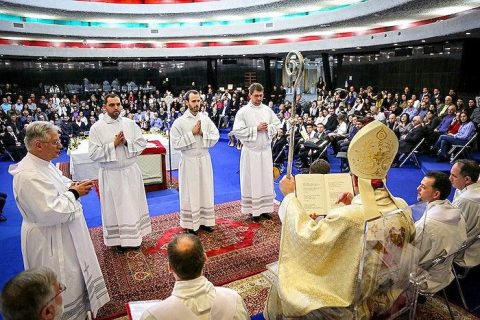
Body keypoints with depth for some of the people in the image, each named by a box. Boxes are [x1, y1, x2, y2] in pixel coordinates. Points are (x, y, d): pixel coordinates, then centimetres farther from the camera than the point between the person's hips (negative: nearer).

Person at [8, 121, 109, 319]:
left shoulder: (43, 164, 3)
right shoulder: (28, 175, -28)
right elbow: (51, 212, -31)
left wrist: (73, 186, -2)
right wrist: (74, 193, -19)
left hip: (63, 235, 10)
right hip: (50, 241, -10)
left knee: (74, 278, 25)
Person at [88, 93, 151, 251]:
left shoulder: (130, 123, 1)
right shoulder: (97, 127, -7)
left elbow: (142, 143, 1)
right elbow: (93, 153, -12)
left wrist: (126, 143, -15)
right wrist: (113, 144, -19)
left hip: (131, 171, 3)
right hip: (111, 175, -3)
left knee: (134, 204, 13)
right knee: (115, 207, 8)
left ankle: (134, 236, 29)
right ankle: (118, 239, 23)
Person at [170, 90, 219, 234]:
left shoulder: (205, 119, 2)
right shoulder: (179, 122, -9)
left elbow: (216, 136, 1)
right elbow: (176, 144, -13)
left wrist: (202, 133, -14)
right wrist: (192, 134, -17)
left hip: (204, 160, 4)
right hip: (189, 161, -4)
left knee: (206, 190, 12)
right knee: (190, 193, 5)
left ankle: (204, 220, 26)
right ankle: (190, 223, 17)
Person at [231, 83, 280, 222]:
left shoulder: (267, 110, 6)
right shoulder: (243, 112, -8)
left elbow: (277, 124, 12)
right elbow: (237, 131, -13)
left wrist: (268, 128, -9)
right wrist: (256, 129, -17)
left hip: (266, 150, 5)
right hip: (251, 151, -4)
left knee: (266, 179, 10)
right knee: (252, 180, 3)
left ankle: (265, 208, 22)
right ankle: (254, 209, 13)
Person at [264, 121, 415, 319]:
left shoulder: (348, 218, -37)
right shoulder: (403, 208, -15)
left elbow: (308, 235, -24)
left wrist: (290, 196, -15)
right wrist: (354, 205, 3)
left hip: (353, 304, -7)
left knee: (283, 287, 15)